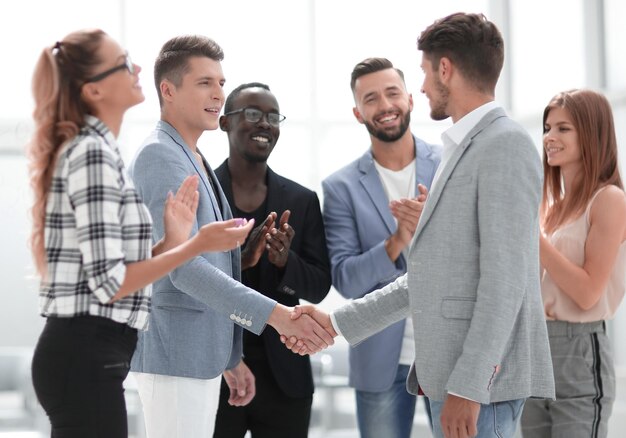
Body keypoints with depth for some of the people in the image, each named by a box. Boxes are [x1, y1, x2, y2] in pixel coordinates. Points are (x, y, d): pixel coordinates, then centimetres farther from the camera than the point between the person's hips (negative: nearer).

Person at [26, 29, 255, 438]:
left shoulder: (92, 149, 16)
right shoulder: (93, 153, -14)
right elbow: (109, 283, -19)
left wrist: (172, 240, 9)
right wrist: (197, 245, -14)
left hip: (82, 356, 10)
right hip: (85, 359, -10)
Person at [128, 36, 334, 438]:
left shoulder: (195, 162, 18)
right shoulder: (159, 157, -13)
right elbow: (184, 267, -23)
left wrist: (230, 357, 20)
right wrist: (274, 314, -29)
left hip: (202, 352, 10)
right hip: (175, 352, -10)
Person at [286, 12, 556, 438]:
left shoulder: (506, 145, -10)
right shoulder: (463, 151, 19)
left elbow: (505, 279, -17)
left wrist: (469, 386, -21)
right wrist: (337, 323, 19)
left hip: (481, 377, -9)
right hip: (453, 375, 9)